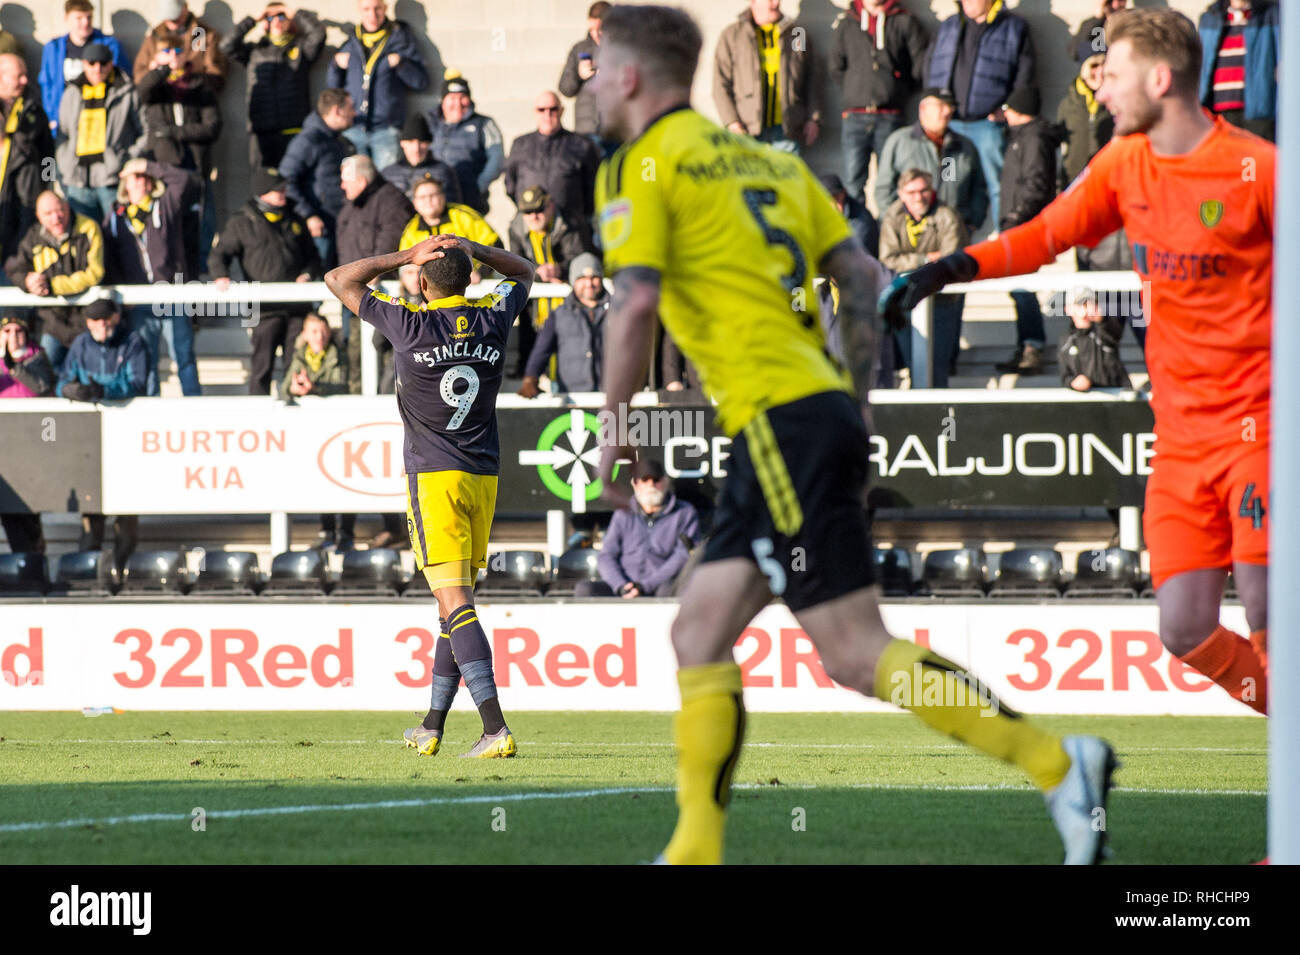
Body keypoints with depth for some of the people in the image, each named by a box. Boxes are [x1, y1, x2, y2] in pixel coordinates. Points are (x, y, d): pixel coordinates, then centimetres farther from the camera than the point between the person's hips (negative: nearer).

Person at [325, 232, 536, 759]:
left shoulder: (410, 324, -9)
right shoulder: (493, 318, 2)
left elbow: (339, 280, 3)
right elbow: (523, 271, 25)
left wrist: (405, 255, 1)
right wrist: (472, 249, 9)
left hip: (434, 478, -5)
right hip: (484, 476, 5)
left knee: (456, 604, -12)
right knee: (457, 602, 14)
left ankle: (495, 728, -25)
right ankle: (432, 727, 23)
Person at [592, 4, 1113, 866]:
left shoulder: (640, 169, -3)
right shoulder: (763, 157, 20)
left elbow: (636, 303, -16)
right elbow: (858, 273, 16)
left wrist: (612, 433, -6)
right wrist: (859, 399, 19)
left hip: (779, 418, -9)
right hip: (825, 407, 9)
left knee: (856, 653, -11)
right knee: (700, 634, 10)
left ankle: (1059, 765, -17)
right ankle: (695, 854, 7)